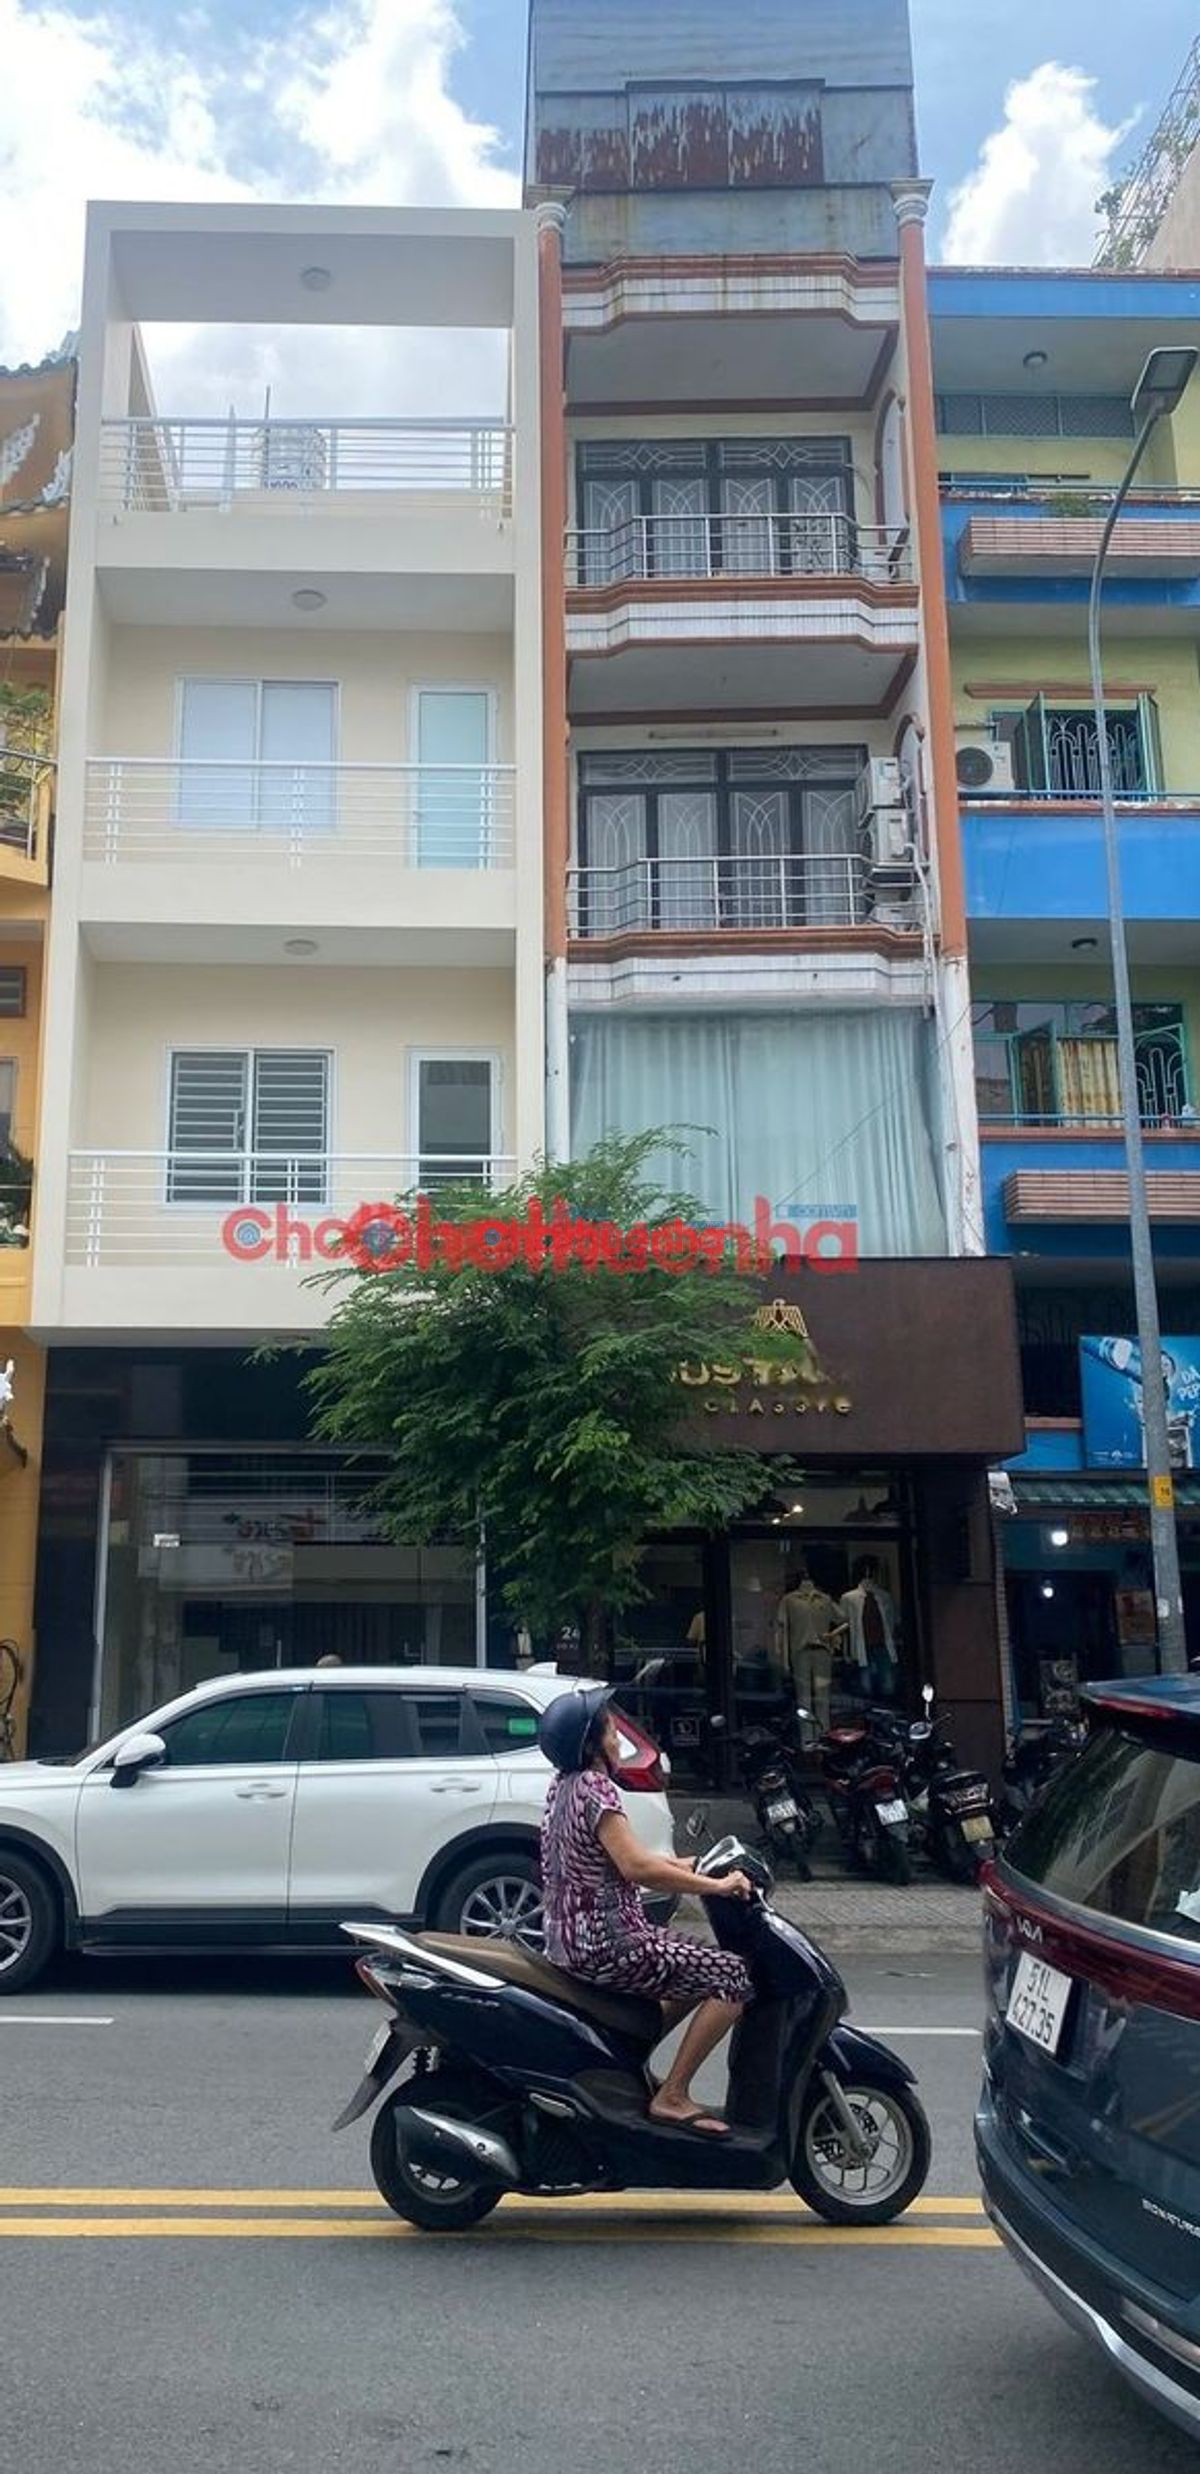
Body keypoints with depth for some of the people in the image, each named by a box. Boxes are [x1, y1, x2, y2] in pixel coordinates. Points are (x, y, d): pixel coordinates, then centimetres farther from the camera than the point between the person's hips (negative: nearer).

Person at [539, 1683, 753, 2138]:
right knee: (733, 1978, -9)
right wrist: (716, 1886, -20)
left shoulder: (564, 1785, 11)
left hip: (571, 1938, 10)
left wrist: (681, 1866, 14)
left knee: (698, 1967, 24)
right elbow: (636, 1868, -27)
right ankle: (672, 2097, -7)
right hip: (603, 1944, -10)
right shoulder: (594, 1788, -18)